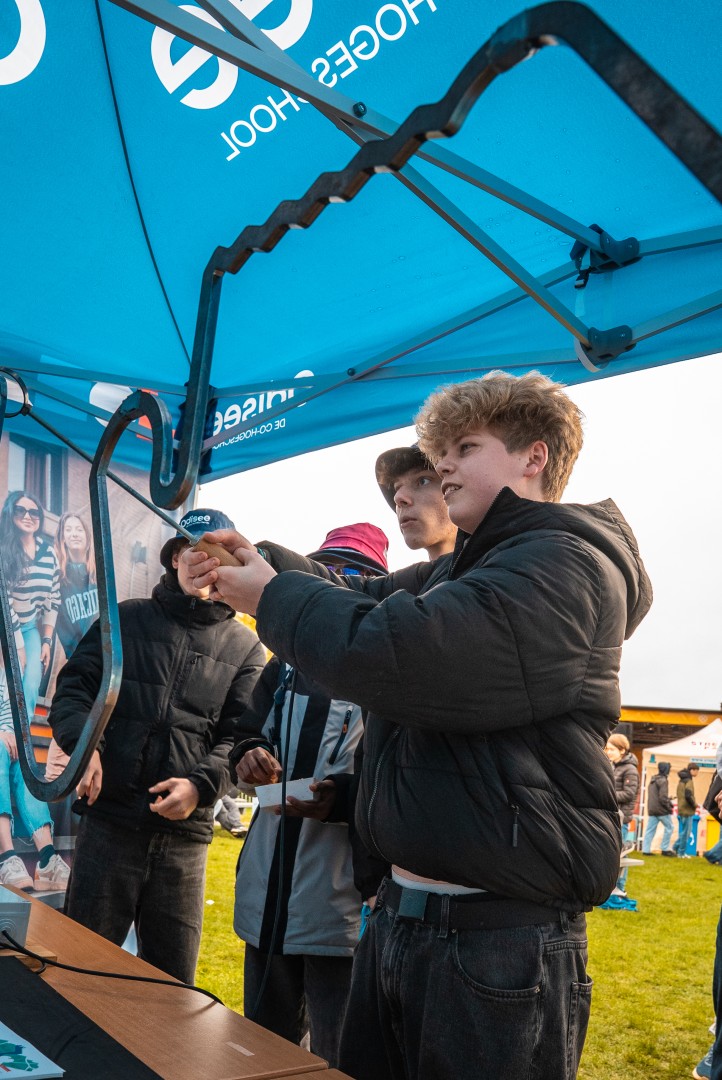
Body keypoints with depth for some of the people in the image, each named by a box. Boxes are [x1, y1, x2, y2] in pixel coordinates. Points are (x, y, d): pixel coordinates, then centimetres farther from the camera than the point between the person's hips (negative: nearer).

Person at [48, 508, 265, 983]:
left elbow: (238, 736, 2)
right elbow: (73, 688, 6)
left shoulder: (245, 648, 8)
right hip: (108, 819, 0)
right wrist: (83, 743, -15)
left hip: (186, 833, 0)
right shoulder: (125, 619, 10)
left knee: (173, 981, 10)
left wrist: (201, 784, -17)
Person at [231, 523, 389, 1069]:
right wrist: (250, 754, -2)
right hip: (268, 886, 7)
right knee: (262, 1043, 22)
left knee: (337, 1055, 7)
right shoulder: (290, 661, 13)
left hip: (343, 896, -7)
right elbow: (249, 731, 20)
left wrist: (343, 796, -31)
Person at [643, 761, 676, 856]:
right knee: (669, 827, 7)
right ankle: (665, 849, 8)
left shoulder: (652, 780, 14)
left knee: (650, 829, 6)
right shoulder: (663, 780, -13)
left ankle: (646, 849, 1)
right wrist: (669, 806, -8)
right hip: (661, 809, -8)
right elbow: (663, 797, -20)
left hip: (652, 809, 8)